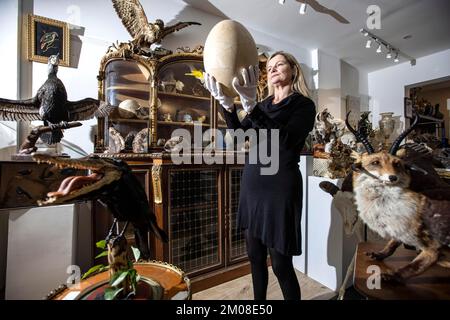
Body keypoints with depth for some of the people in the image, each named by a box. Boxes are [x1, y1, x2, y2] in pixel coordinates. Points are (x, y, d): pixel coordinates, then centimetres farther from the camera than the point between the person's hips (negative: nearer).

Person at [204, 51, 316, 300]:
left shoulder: (303, 105, -2)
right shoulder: (264, 105, 15)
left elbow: (286, 140, -21)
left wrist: (250, 105, -30)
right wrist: (227, 103, -12)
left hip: (280, 185, -5)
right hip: (252, 182, 6)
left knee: (280, 264, 3)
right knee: (255, 256, 16)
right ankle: (259, 301, 39)